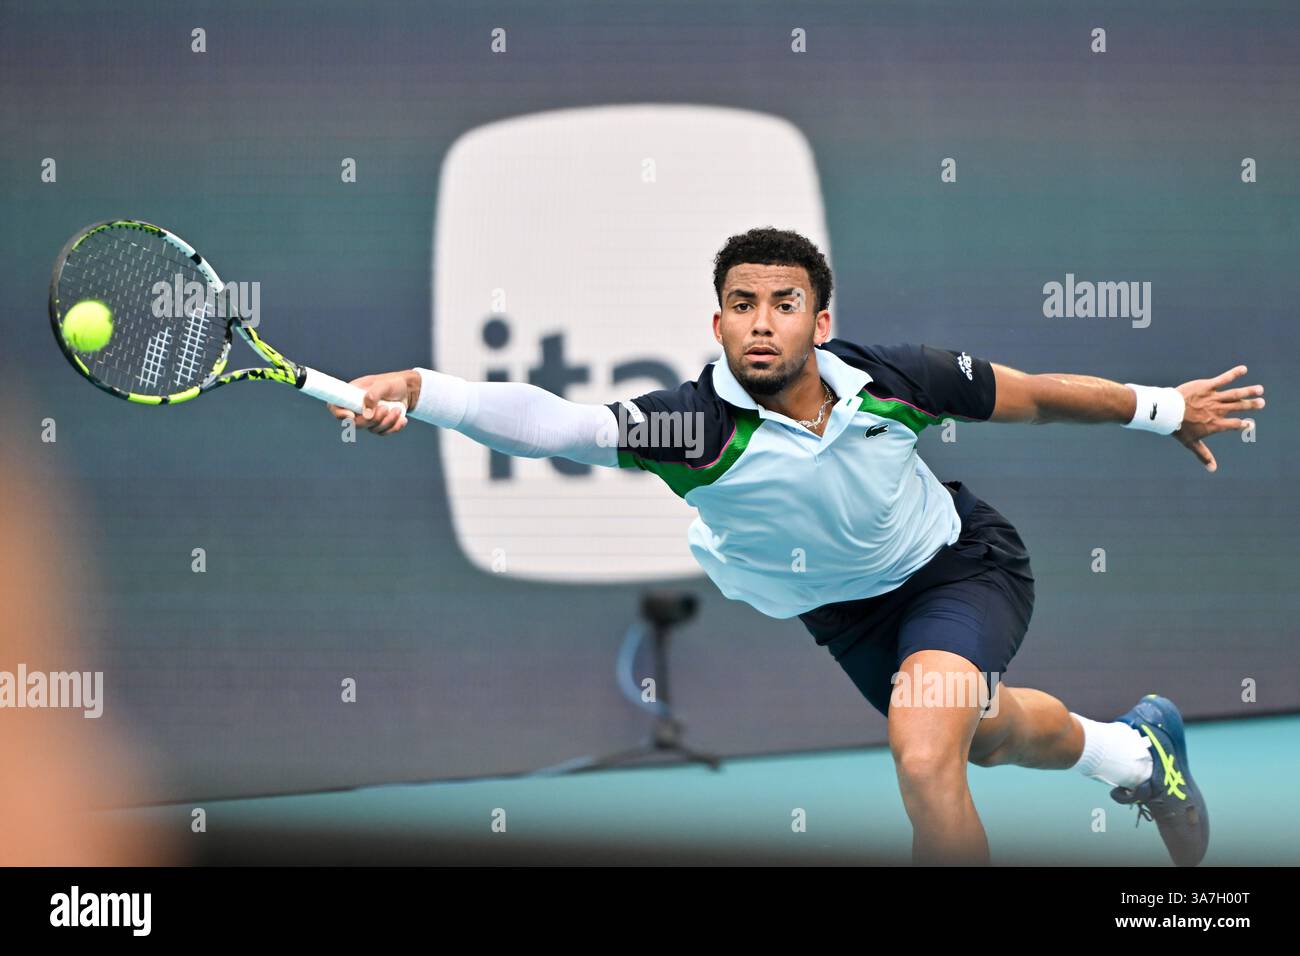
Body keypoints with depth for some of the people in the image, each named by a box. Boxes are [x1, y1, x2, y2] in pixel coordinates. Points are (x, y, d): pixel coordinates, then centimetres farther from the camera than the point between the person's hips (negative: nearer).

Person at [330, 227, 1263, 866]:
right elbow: (556, 422, -49)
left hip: (963, 560, -3)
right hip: (850, 612, 3)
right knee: (987, 735, 26)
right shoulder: (699, 423, -33)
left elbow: (1028, 395, -10)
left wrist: (1165, 410, 1)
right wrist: (415, 390, -65)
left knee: (925, 762, -29)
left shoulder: (889, 378, -28)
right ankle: (1134, 746, 60)